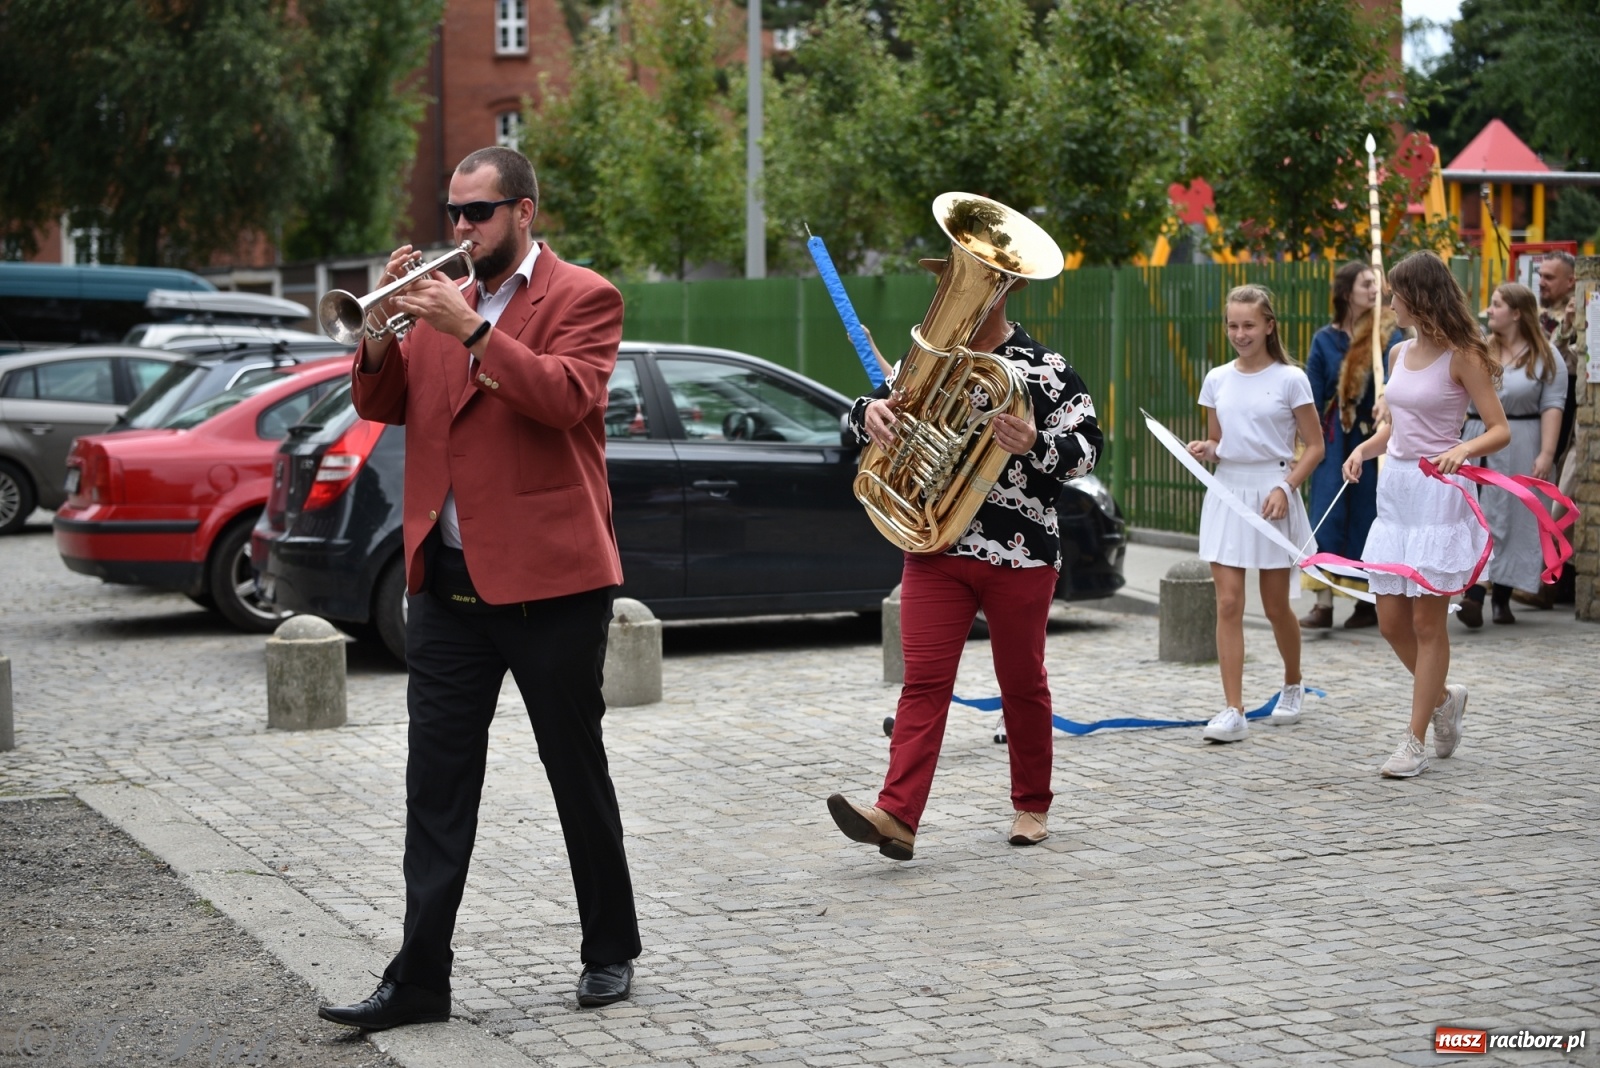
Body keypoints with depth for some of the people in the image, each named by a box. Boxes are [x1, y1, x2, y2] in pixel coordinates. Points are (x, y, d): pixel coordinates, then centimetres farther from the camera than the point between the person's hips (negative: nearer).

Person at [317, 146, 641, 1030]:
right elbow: (382, 405, 12)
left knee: (577, 773, 7)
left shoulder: (581, 298, -2)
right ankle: (419, 979, 4)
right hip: (447, 581, 5)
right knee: (435, 784, 2)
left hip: (546, 577, -5)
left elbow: (568, 395, -18)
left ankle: (610, 953, 21)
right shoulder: (442, 301, 16)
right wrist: (382, 331, -5)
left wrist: (473, 331, -23)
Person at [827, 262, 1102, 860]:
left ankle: (1031, 805, 26)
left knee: (1022, 683, 10)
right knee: (923, 681, -7)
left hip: (1020, 553, -2)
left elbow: (1086, 449, -8)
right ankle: (897, 816, -16)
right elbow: (868, 414, 12)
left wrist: (1035, 444, -28)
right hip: (936, 548, 3)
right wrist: (870, 413, -13)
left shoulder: (1046, 371, -3)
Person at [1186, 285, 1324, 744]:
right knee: (1228, 604, -6)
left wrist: (1286, 488, -15)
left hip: (1271, 493, -3)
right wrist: (1205, 450, -7)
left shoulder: (1290, 379, -4)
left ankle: (1292, 687, 35)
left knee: (1275, 605, 8)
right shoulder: (1217, 380, 7)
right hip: (1227, 494, 3)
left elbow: (1315, 446, -2)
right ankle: (1233, 712, -7)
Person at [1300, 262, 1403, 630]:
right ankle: (1323, 602, -5)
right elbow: (1312, 396, 5)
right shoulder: (1325, 340, 5)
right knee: (1327, 516, -4)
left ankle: (1370, 601, 14)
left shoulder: (1388, 337, 0)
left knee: (1368, 515, 4)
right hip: (1334, 438, 2)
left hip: (1373, 438, -1)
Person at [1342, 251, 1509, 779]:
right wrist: (1364, 448, 0)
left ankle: (1414, 740, 7)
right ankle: (1443, 697, 33)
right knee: (1391, 622, 8)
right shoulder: (1400, 353, 12)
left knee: (1427, 621, -1)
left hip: (1438, 493, -7)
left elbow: (1499, 430, -10)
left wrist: (1462, 450, -29)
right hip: (1394, 490, 7)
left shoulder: (1462, 357, -9)